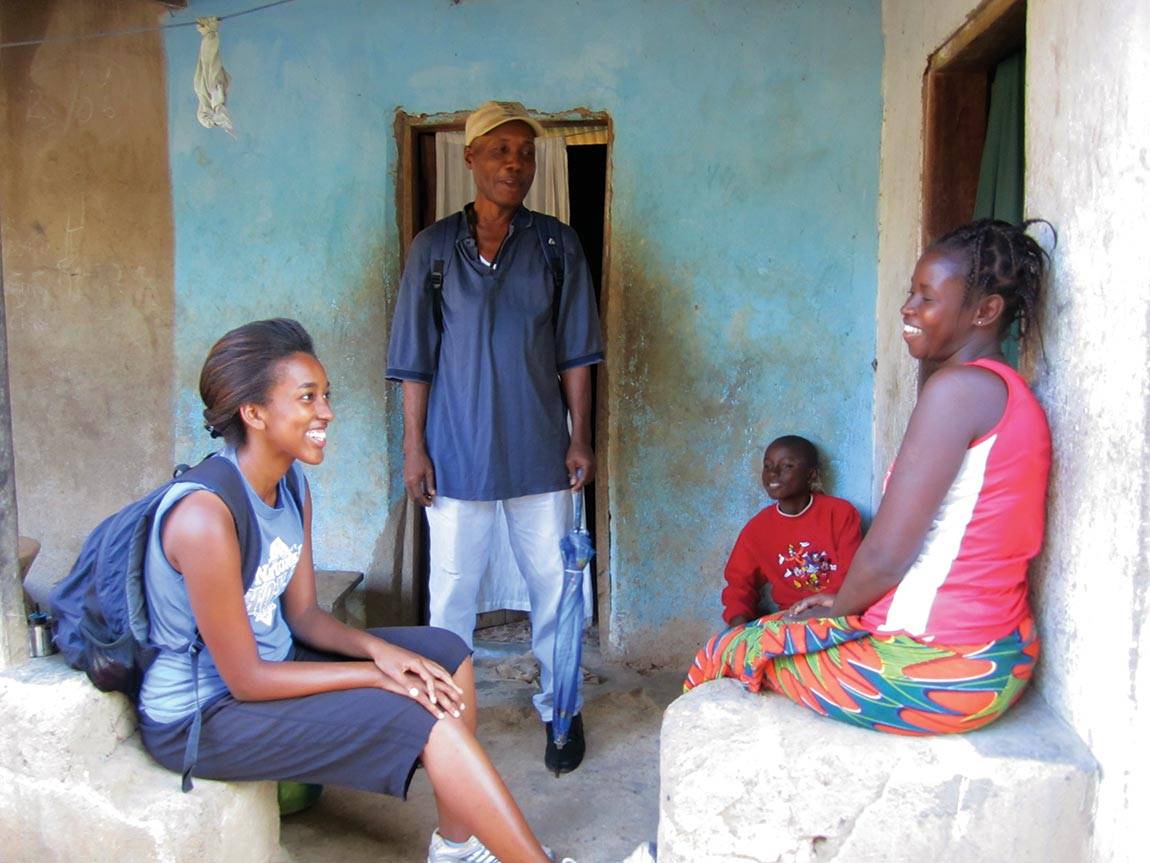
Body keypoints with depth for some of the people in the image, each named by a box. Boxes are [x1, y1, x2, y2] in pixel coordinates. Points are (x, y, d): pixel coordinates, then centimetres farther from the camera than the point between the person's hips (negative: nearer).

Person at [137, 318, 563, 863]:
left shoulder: (291, 485, -2)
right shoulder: (204, 516, -29)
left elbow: (303, 614, 4)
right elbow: (246, 679, -25)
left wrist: (380, 649, -14)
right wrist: (379, 674, -19)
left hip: (270, 661, 9)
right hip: (203, 716, -9)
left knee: (446, 655, 3)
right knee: (424, 719, -19)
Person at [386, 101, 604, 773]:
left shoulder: (557, 245, 3)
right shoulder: (434, 248, 2)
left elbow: (575, 352, 4)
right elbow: (415, 359, 2)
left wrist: (580, 437, -1)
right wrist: (414, 446, -2)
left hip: (540, 448, 1)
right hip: (457, 449, 0)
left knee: (554, 582, 8)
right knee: (453, 585, 9)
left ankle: (562, 709, 26)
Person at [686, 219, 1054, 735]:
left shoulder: (959, 387, -20)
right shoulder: (1013, 394, 10)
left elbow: (887, 554, -21)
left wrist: (837, 610, -1)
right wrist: (843, 603, 12)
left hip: (939, 670, -10)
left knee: (723, 653, 7)